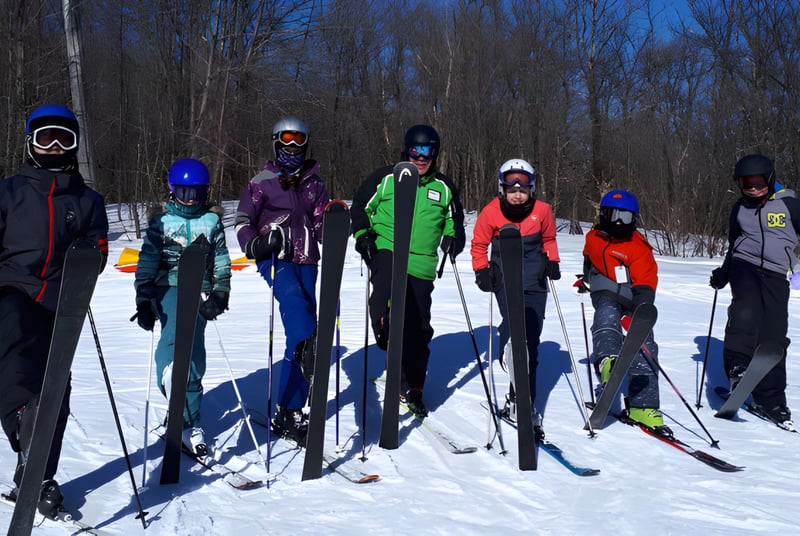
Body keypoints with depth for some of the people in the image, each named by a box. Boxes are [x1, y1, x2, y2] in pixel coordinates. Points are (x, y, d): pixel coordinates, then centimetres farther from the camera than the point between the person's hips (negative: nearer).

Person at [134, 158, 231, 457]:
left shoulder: (212, 221, 13)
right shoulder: (161, 220, 8)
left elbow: (222, 261, 10)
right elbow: (147, 261, 2)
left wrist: (220, 294, -3)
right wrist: (143, 300, -7)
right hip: (168, 287, 0)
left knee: (195, 361, -2)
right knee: (176, 322, -35)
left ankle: (190, 425, 7)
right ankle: (168, 370, -51)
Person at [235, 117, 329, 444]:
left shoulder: (314, 184, 18)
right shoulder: (262, 182, 6)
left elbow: (321, 224, 19)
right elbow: (243, 220, 3)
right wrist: (255, 244, -17)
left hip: (306, 261, 3)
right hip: (274, 258, -3)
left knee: (297, 332, -2)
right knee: (293, 295, -36)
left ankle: (289, 414, 3)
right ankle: (309, 346, -62)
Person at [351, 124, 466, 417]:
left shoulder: (444, 187, 12)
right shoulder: (385, 177, 4)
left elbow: (454, 220, 24)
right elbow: (359, 207, 10)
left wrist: (454, 237, 3)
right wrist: (362, 234, -6)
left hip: (422, 265, 2)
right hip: (386, 250, -2)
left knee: (418, 329, 5)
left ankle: (413, 388, 17)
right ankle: (385, 327, -43)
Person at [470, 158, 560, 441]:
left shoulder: (542, 210, -1)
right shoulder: (491, 212, -5)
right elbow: (479, 244, 8)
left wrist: (552, 261, 4)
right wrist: (481, 270, -3)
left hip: (535, 282, 2)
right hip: (505, 281, -2)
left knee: (530, 343, 2)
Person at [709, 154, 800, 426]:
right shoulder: (739, 209, 13)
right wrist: (723, 274, 17)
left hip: (775, 275, -1)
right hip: (744, 266, 1)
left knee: (773, 336, -4)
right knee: (746, 309, -31)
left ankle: (770, 398, 6)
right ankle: (737, 367, -31)